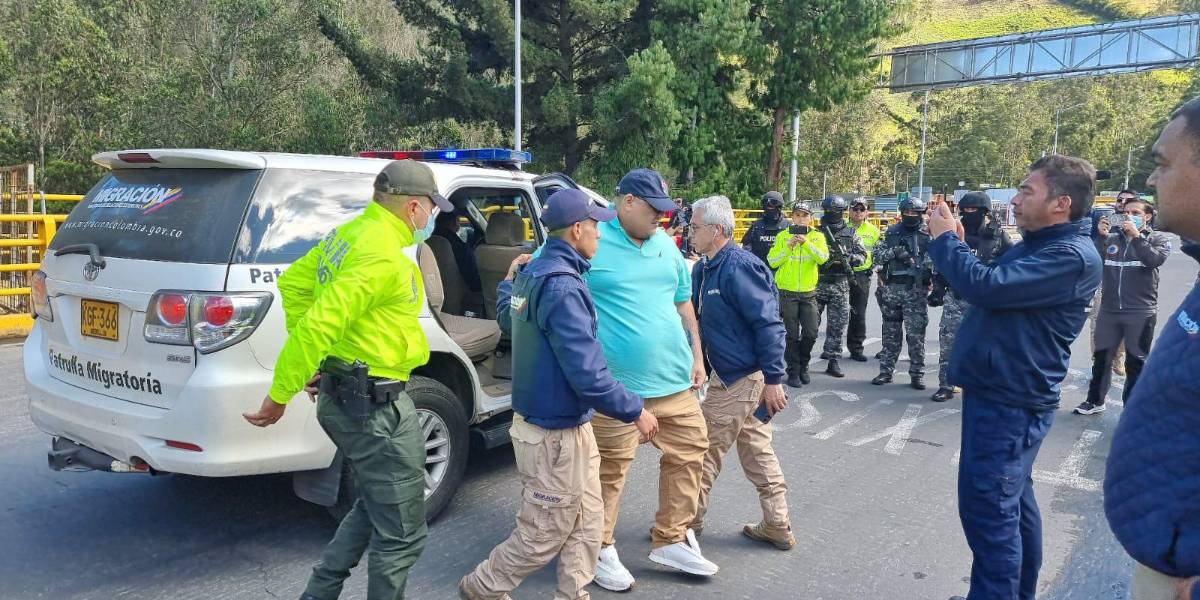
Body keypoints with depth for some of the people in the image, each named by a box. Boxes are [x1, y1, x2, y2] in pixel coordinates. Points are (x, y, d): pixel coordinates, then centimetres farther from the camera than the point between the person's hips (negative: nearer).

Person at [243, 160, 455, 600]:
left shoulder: (348, 234, 10)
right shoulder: (385, 257, -21)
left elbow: (293, 282, 20)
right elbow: (320, 324, -26)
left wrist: (312, 359, 18)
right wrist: (280, 396, -19)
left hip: (341, 394, 10)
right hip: (375, 405, -10)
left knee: (375, 506, 26)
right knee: (401, 531, 4)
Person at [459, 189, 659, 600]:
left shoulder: (533, 272, 6)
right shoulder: (562, 286, -25)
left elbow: (507, 321, 26)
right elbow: (588, 375, -28)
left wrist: (508, 282, 43)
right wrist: (635, 412, -15)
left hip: (567, 426, 9)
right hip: (555, 434, -9)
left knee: (587, 524, 17)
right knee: (543, 537, 9)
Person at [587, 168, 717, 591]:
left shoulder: (666, 245, 11)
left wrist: (697, 356, 15)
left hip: (674, 377, 7)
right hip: (616, 384, -6)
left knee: (689, 452, 12)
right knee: (611, 468, 3)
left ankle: (670, 540, 29)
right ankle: (601, 549, 23)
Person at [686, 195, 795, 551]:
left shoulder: (738, 268, -21)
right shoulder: (705, 269, 8)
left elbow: (769, 324, -23)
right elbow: (691, 313, 17)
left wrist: (773, 379, -23)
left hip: (741, 380, -10)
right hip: (729, 374, 10)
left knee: (706, 449, 3)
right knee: (756, 449, 15)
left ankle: (689, 520, 20)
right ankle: (777, 528, 25)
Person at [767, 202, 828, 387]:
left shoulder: (817, 237, 4)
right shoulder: (783, 236, 3)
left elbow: (823, 257, -14)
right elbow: (772, 262, -6)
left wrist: (806, 243, -25)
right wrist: (788, 247, -17)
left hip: (808, 292, 1)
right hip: (788, 292, -1)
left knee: (811, 332, 0)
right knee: (792, 334, 2)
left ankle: (803, 365, 23)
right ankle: (793, 372, 13)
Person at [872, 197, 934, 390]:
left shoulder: (928, 235, 2)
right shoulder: (892, 233, 11)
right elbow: (877, 254, 7)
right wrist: (894, 252, -11)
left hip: (916, 290, -3)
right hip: (892, 288, 3)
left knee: (916, 333, -1)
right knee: (890, 332, 10)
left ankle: (917, 374, 7)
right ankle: (886, 371, 17)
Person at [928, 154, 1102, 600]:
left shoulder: (1072, 257, -20)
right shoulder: (1036, 245, 13)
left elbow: (987, 286, -29)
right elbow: (987, 284, 18)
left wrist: (944, 238, -14)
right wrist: (954, 243, 3)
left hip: (1009, 403, -10)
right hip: (1004, 394, 10)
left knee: (988, 511, -6)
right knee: (1013, 502, 20)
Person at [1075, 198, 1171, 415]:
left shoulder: (1158, 238, 1)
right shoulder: (1112, 237, 6)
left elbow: (1155, 260, -17)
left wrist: (1137, 236, -21)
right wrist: (1101, 236, -15)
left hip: (1140, 313, -3)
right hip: (1108, 310, 3)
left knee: (1135, 363, 6)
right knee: (1101, 357, 13)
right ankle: (1095, 400, 27)